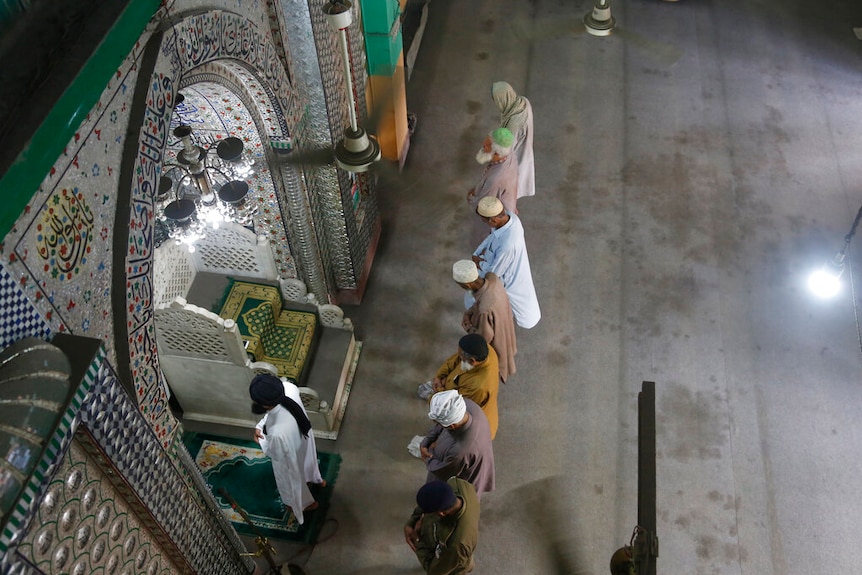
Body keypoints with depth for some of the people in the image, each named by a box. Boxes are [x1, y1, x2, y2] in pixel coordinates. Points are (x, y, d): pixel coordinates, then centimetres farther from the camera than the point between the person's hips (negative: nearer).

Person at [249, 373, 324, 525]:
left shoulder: (278, 433, -49)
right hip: (303, 438, 5)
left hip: (290, 457, -5)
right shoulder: (288, 387, -35)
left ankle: (306, 503, 61)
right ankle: (317, 479, 71)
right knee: (306, 461, 39)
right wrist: (260, 425, -13)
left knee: (293, 480, 30)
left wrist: (261, 439, -8)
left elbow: (275, 454, -24)